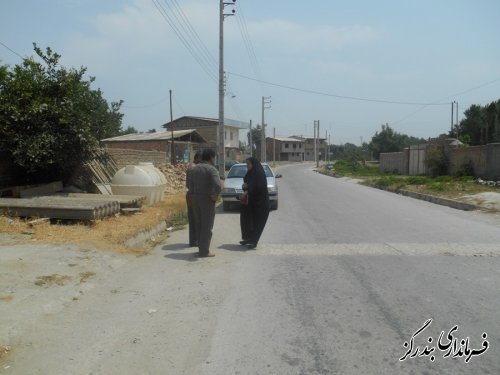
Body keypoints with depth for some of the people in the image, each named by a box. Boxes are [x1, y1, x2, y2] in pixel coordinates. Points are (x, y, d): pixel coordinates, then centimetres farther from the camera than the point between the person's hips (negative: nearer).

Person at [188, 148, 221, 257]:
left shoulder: (195, 168, 9)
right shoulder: (211, 169, -13)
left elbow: (190, 185, 10)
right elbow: (217, 185, -28)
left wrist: (194, 196, 14)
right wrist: (215, 195, -13)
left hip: (195, 199, 7)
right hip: (207, 200, -7)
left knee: (198, 225, 15)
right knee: (207, 227, 1)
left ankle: (201, 247, 23)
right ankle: (204, 251, 4)